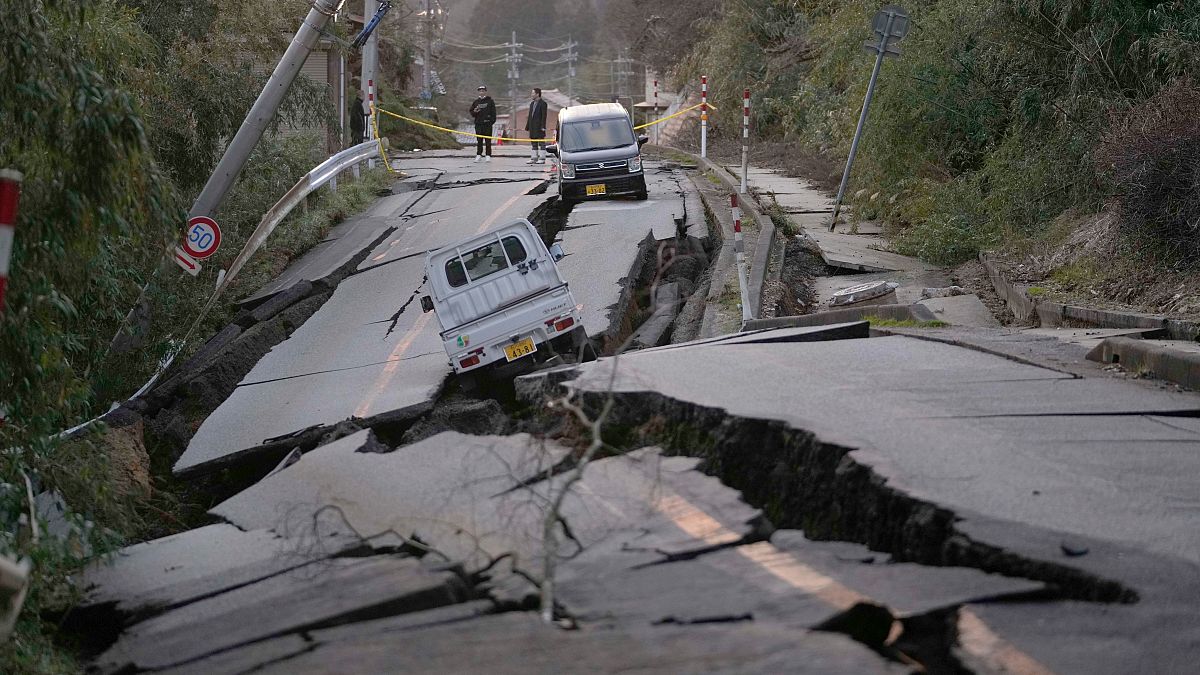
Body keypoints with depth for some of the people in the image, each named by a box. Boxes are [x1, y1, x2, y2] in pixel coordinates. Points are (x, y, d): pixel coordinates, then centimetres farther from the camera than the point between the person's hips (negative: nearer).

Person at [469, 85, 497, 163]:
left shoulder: (490, 101, 4)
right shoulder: (476, 102, 14)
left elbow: (493, 112, 0)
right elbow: (471, 112, 16)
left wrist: (492, 120, -10)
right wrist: (474, 112, -6)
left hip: (487, 124, -3)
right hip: (478, 124, 3)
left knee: (488, 140, -3)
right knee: (479, 141, 5)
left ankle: (488, 155, -2)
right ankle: (479, 155, 9)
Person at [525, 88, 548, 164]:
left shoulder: (543, 104, -6)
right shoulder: (532, 104, 17)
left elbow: (544, 116, -11)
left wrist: (543, 127, -18)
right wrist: (527, 126, 15)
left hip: (539, 127, -8)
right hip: (532, 127, 8)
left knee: (541, 143, -4)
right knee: (533, 144, 9)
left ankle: (542, 159, -2)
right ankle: (533, 158, 13)